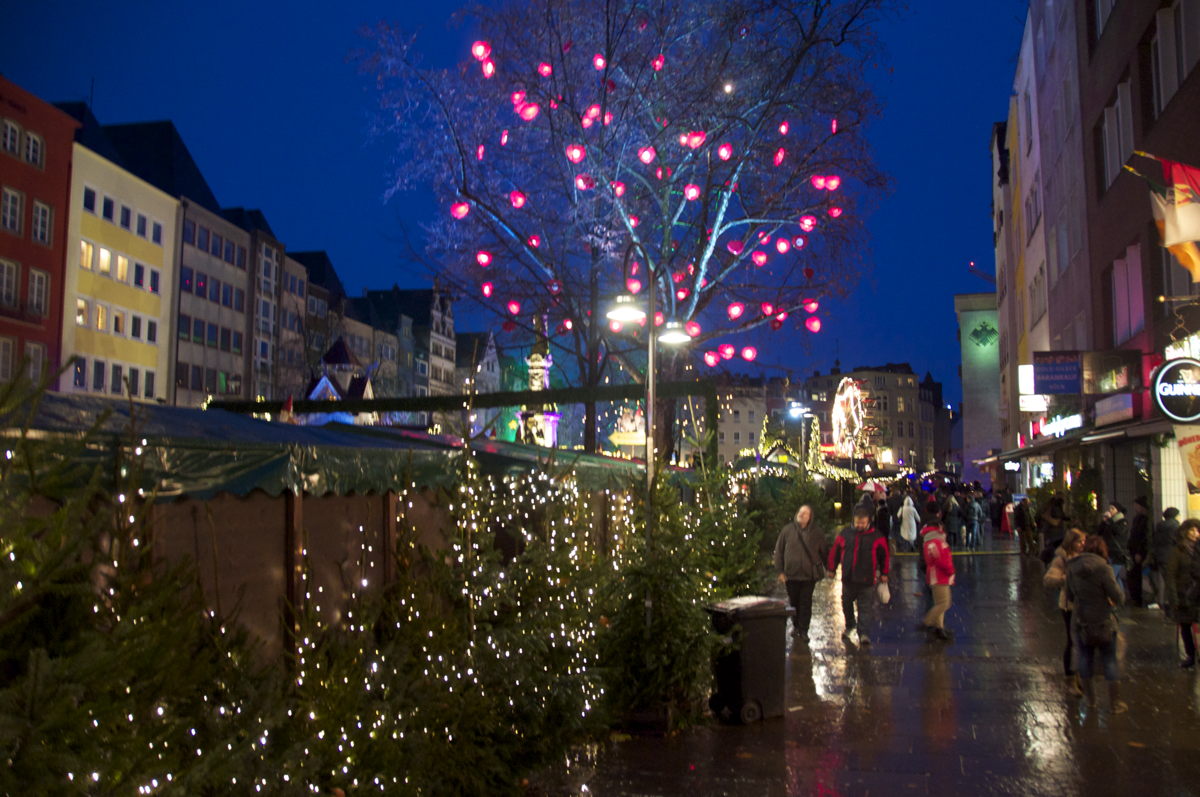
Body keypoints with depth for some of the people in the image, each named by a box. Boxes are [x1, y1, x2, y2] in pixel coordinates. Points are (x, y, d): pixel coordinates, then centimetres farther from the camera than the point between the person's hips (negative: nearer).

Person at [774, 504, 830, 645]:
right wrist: (780, 570, 0)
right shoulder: (787, 530, -1)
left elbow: (824, 551, 6)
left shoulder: (817, 532, -1)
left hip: (809, 574, -1)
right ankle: (796, 626, 30)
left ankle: (803, 630, 9)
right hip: (791, 574, 1)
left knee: (806, 603, 0)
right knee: (793, 602, 13)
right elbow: (779, 551, 3)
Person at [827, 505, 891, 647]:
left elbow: (885, 555, 6)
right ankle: (850, 626, 42)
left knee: (864, 608, -3)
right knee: (846, 604, 19)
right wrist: (832, 569, 13)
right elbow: (834, 551, 10)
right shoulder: (845, 534, 0)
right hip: (848, 579, 3)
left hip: (867, 581, -3)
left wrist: (884, 573, 9)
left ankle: (863, 633, 4)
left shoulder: (877, 537, -5)